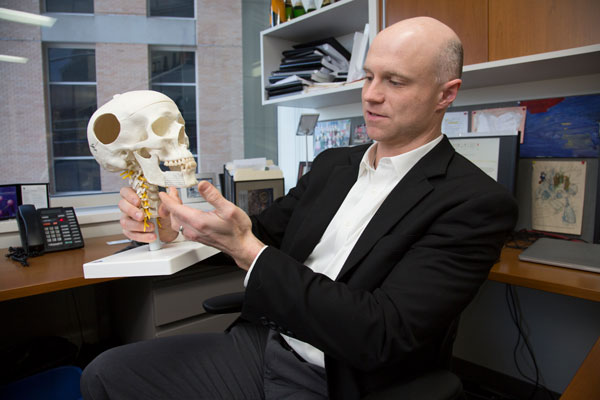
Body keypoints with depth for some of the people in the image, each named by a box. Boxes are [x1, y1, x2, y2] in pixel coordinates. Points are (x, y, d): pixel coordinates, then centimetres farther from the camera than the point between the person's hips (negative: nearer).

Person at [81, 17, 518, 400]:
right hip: (259, 344, 6)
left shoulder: (475, 202, -15)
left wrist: (245, 248, -25)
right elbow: (265, 231, 12)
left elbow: (380, 336, -22)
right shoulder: (332, 164, 6)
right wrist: (173, 226, -7)